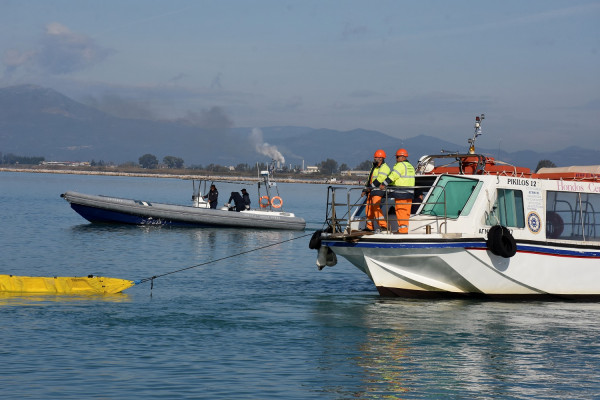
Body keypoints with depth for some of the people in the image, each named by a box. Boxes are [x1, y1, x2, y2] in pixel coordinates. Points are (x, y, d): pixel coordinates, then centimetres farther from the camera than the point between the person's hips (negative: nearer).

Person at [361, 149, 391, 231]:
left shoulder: (384, 168, -8)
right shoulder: (374, 167, 23)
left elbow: (379, 180, -19)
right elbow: (369, 180, 26)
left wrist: (370, 187, -18)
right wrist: (365, 190, 20)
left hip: (378, 191, -10)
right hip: (371, 191, 10)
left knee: (376, 207, -18)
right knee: (369, 209, 7)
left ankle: (383, 225, -18)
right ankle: (369, 227, 12)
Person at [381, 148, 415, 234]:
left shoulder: (400, 165, -11)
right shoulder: (410, 166, 18)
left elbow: (392, 176, -20)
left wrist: (384, 184, -22)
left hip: (400, 194, -9)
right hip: (409, 194, 9)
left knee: (400, 212, -6)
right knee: (406, 212, 10)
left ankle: (402, 229, -8)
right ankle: (405, 228, 12)